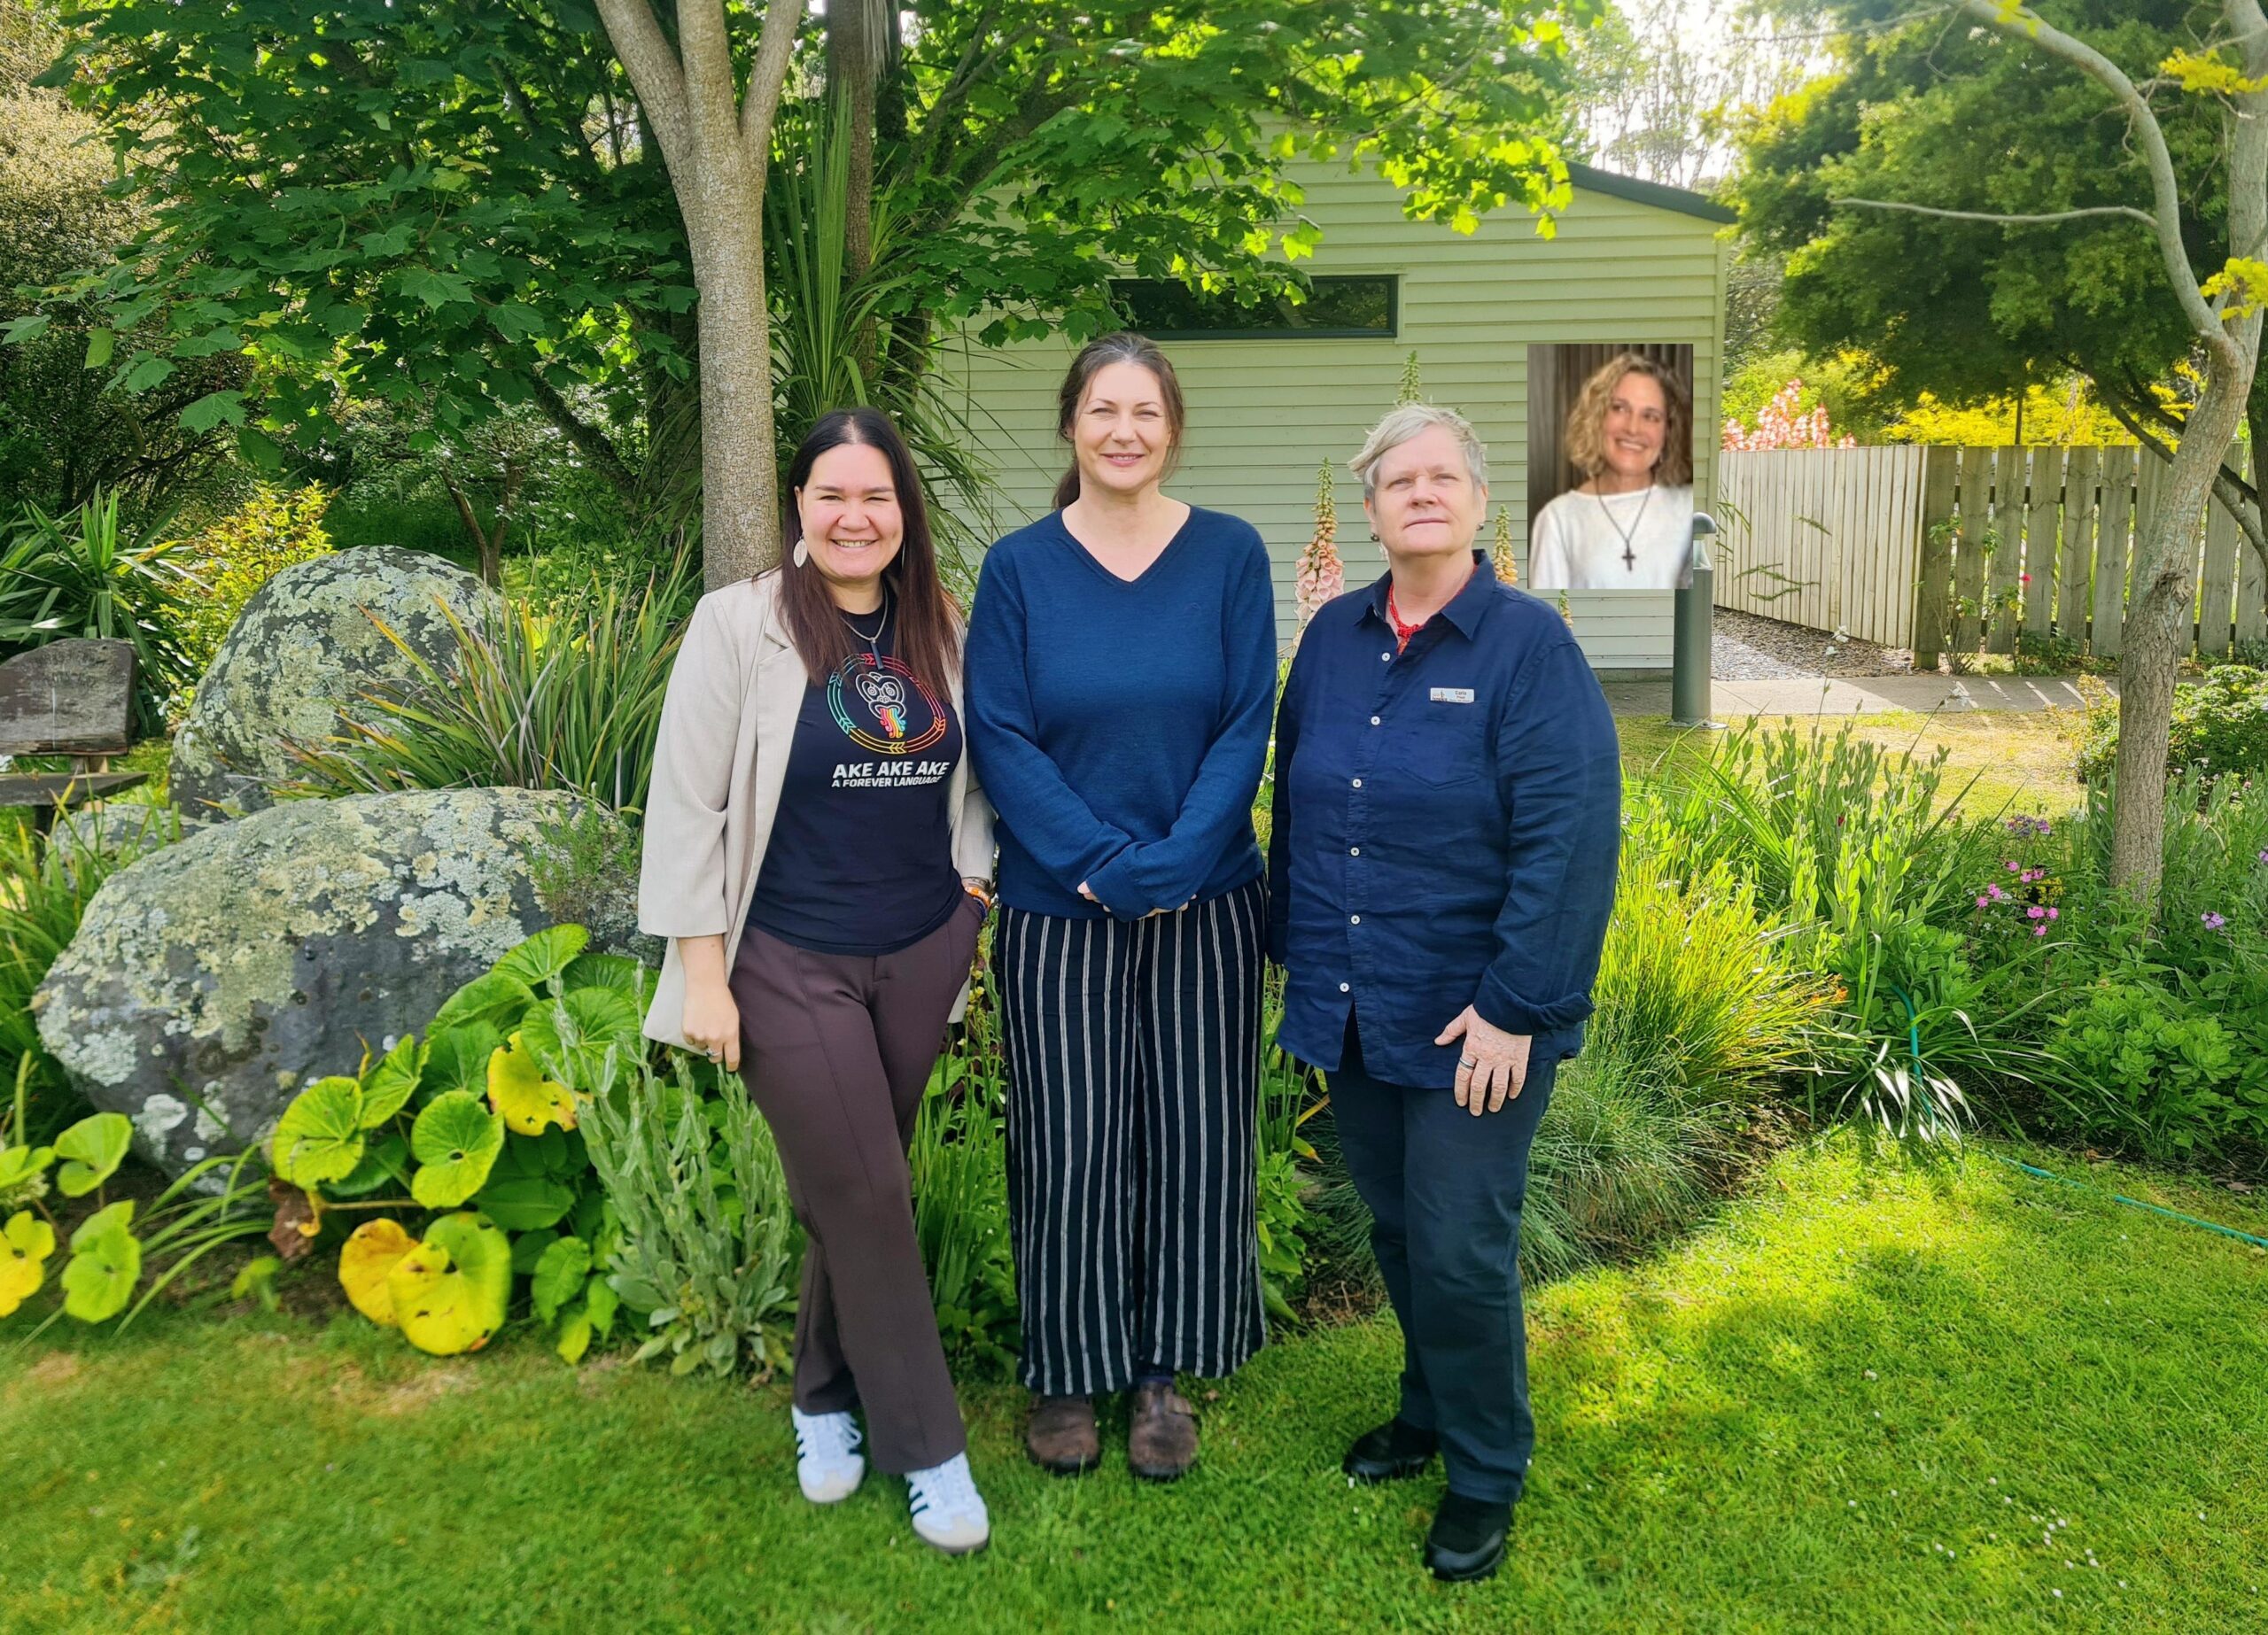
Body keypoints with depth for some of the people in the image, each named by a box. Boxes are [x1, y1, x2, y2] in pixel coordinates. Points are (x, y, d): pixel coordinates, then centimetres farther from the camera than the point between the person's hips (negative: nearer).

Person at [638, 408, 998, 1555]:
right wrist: (703, 977, -11)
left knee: (857, 1192, 13)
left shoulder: (939, 631, 5)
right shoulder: (739, 623, -9)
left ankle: (827, 1401, 34)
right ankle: (927, 1448, 17)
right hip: (792, 966, -4)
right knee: (866, 1198, 0)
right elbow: (686, 805, -9)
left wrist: (972, 881, 6)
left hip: (921, 953, 4)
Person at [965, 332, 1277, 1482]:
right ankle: (1066, 1373, 28)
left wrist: (1173, 863, -15)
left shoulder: (1229, 554, 0)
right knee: (1072, 1147, 7)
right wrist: (1102, 862, -15)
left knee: (1192, 1139, 9)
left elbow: (1246, 727, -3)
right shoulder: (1019, 567, -1)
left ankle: (1165, 1371, 29)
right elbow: (1000, 739, -5)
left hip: (1204, 904, 1)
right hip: (1059, 909, -1)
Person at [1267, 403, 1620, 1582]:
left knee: (1459, 1249, 1)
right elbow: (1295, 807, 13)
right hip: (1350, 1003, 5)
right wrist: (1292, 949, 13)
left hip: (1472, 1018, -5)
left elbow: (1568, 841, -16)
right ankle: (1429, 1408, 41)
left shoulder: (1529, 643, -11)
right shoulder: (1334, 636, 5)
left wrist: (1515, 1007, -18)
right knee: (1395, 1229, 18)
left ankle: (1485, 1473, 24)